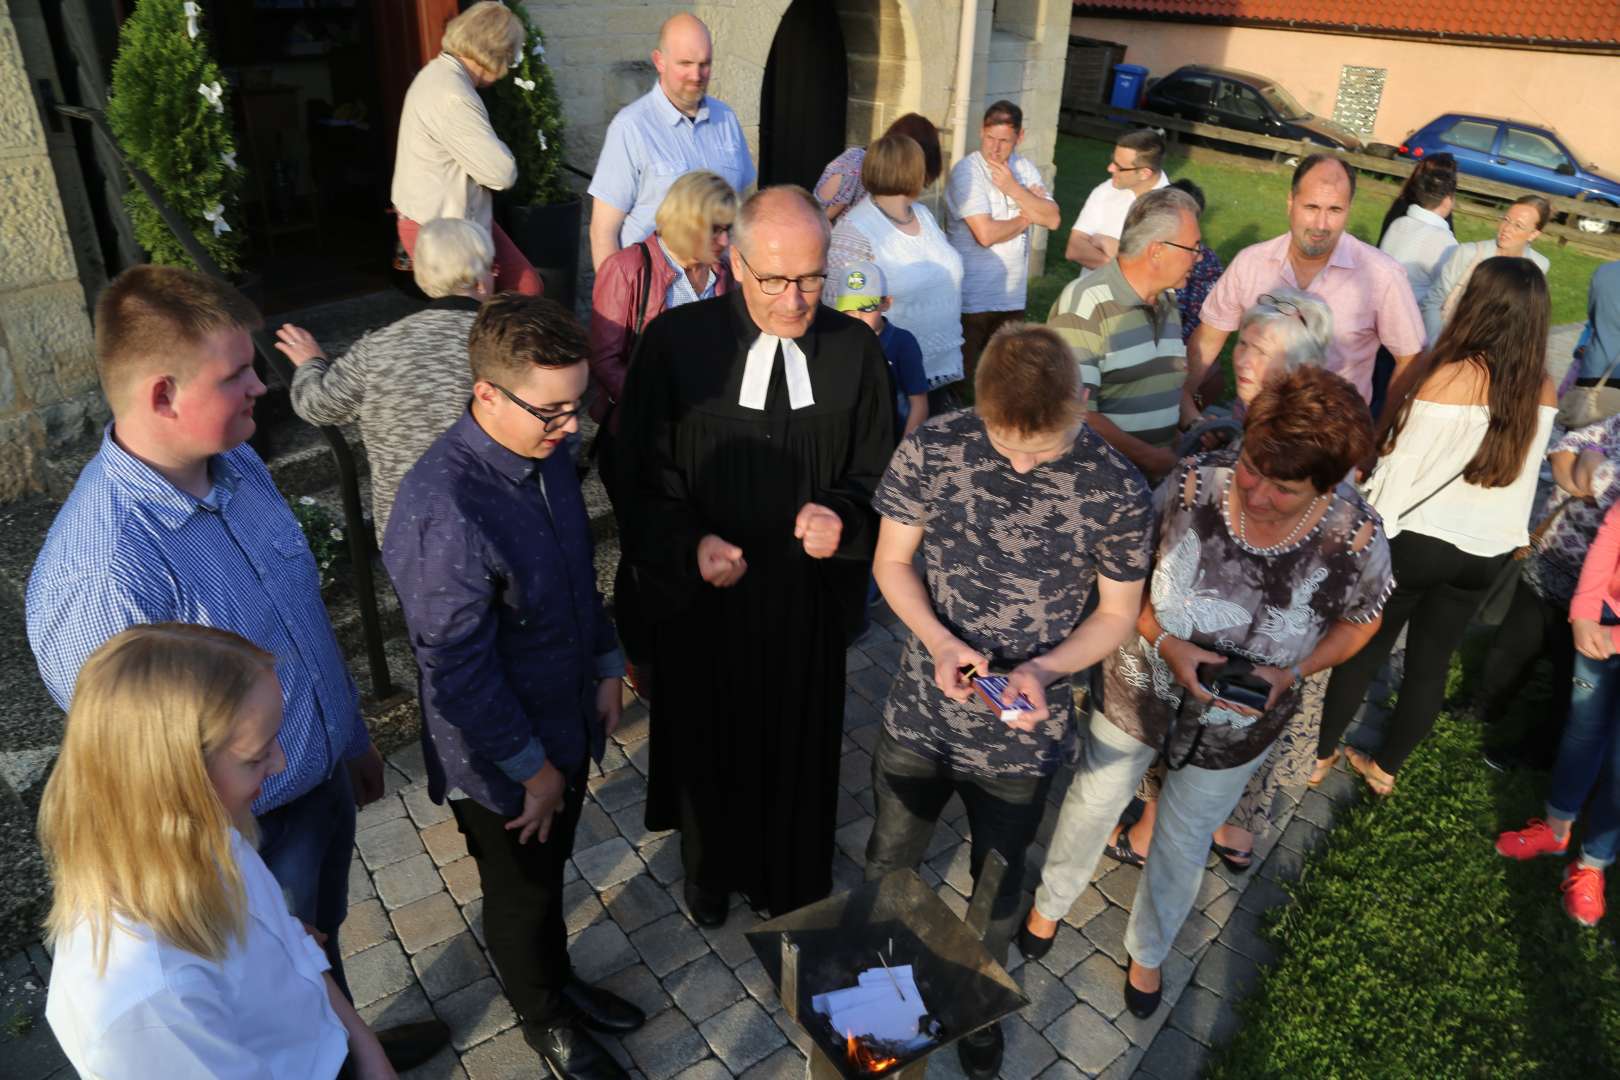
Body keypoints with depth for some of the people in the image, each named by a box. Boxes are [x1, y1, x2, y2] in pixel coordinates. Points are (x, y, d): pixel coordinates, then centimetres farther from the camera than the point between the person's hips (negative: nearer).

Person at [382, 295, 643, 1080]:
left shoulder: (544, 450, -8)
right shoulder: (443, 506, -33)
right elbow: (457, 670, -26)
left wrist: (606, 668, 9)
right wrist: (532, 765, -17)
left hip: (567, 722, 6)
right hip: (500, 757, -6)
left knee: (550, 869, 29)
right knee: (520, 891, 20)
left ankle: (559, 981, 55)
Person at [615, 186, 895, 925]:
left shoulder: (855, 349, -9)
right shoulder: (677, 342, -14)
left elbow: (877, 470, -2)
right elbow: (642, 472, -7)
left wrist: (844, 518, -23)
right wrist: (690, 545, -23)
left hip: (809, 596, 2)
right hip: (705, 595, -1)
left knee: (796, 745, 21)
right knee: (709, 739, 21)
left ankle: (785, 875, 51)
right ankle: (708, 871, 51)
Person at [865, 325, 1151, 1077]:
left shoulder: (1117, 493, -19)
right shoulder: (931, 451, -17)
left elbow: (1117, 613, -6)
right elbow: (891, 561, -5)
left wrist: (1044, 669, -24)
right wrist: (938, 642, -22)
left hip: (1021, 739, -1)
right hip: (919, 716, 1)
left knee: (997, 888, 22)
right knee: (888, 865, 23)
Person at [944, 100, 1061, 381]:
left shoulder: (1025, 168, 9)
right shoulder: (967, 171, -11)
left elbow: (1052, 219, -1)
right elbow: (986, 234, -21)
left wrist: (1015, 190, -12)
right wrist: (1026, 218, -4)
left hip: (1013, 296, 6)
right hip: (972, 298, -6)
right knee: (963, 379, 1)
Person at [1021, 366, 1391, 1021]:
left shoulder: (1355, 541, -26)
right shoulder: (1192, 488, -28)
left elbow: (1361, 619, -5)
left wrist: (1292, 672, -21)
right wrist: (1166, 642, -28)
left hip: (1234, 728, 0)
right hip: (1139, 692, 0)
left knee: (1184, 843, 24)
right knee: (1092, 805, 23)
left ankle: (1148, 949, 56)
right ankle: (1050, 902, 57)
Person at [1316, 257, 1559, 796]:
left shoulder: (1449, 375, -20)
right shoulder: (1543, 391, -3)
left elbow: (1401, 461, -16)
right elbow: (1523, 471, 9)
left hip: (1415, 539, -4)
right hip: (1486, 552, 5)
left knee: (1363, 649, 12)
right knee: (1431, 661, 16)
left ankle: (1320, 755, 26)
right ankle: (1385, 767, 31)